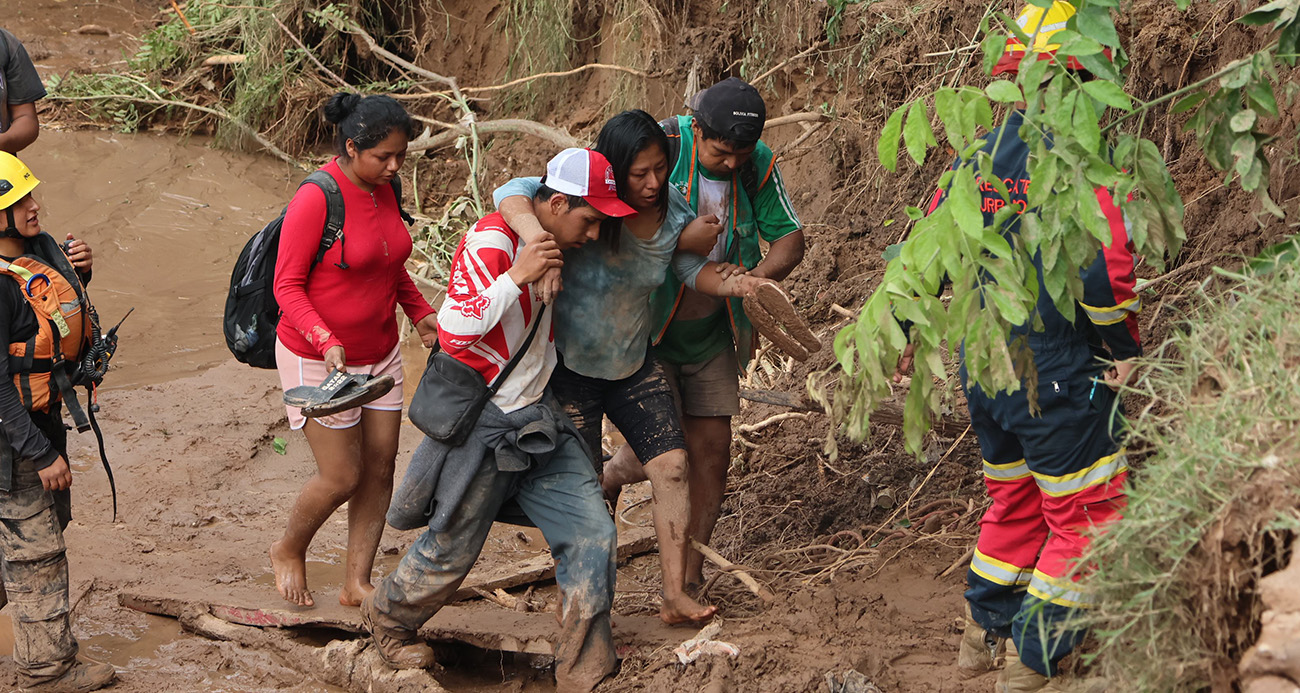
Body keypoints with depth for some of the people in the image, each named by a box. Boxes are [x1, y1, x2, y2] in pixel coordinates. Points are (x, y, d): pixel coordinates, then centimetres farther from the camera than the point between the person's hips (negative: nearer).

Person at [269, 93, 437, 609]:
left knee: (380, 469, 7)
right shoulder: (316, 200, -22)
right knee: (341, 477, -2)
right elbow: (287, 286, -18)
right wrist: (327, 341, -31)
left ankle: (357, 583, 18)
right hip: (318, 360, -7)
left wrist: (421, 313, 2)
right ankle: (289, 552, 26)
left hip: (379, 354, 7)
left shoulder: (385, 190, 1)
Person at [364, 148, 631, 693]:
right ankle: (388, 617, 38)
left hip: (536, 417, 8)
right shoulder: (490, 243, -20)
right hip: (481, 423, -8)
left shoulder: (551, 245, 8)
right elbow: (454, 332, -26)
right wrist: (516, 277, -30)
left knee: (593, 535, -5)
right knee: (451, 551, 7)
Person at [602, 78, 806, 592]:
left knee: (711, 449, 3)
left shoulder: (759, 165, -7)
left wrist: (760, 275, -22)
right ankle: (606, 480, 26)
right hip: (644, 324, -5)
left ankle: (690, 578, 16)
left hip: (711, 334, 5)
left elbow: (790, 237, -2)